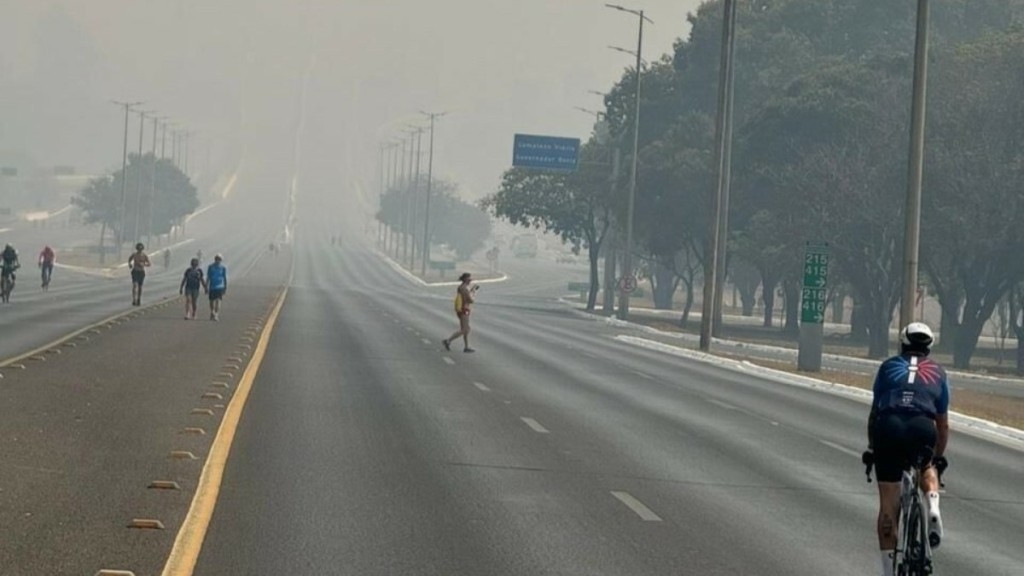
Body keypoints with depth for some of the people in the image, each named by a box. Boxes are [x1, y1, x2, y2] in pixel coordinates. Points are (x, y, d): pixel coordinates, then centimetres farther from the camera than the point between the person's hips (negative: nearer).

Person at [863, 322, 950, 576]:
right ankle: (933, 508, 4)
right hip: (922, 428, 0)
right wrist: (939, 458, 40)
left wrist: (871, 449, 37)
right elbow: (943, 424, 28)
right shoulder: (938, 372, 25)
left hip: (889, 427, 0)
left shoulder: (888, 366, 25)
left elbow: (874, 412, 27)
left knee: (888, 506, 8)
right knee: (927, 466, 34)